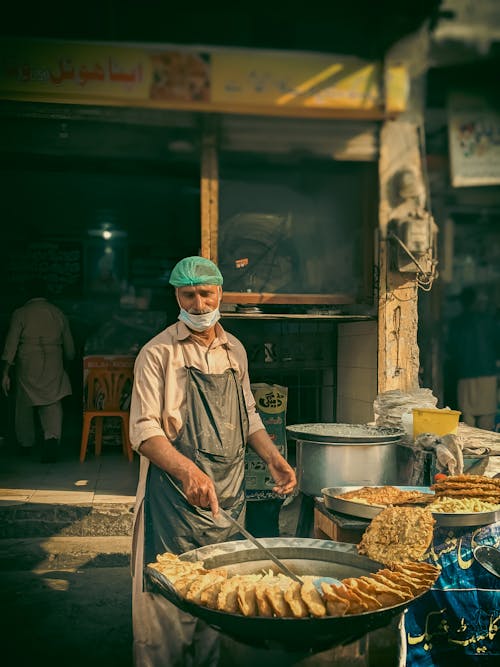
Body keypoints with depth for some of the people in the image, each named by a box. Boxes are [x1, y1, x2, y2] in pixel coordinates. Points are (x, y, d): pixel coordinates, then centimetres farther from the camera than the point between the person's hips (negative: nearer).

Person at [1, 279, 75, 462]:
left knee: (25, 405, 15)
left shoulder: (20, 314, -3)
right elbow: (69, 346, 11)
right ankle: (52, 437, -25)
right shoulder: (58, 313, 5)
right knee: (52, 404, 0)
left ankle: (26, 444, 29)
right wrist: (68, 360, 29)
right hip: (53, 367, 1)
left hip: (27, 366, -1)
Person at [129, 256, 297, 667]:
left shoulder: (235, 351, 11)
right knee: (169, 598, 0)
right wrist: (188, 470, -29)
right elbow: (144, 430, -14)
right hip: (175, 494, -5)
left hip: (229, 494, 5)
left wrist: (273, 458, 4)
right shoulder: (158, 353, -7)